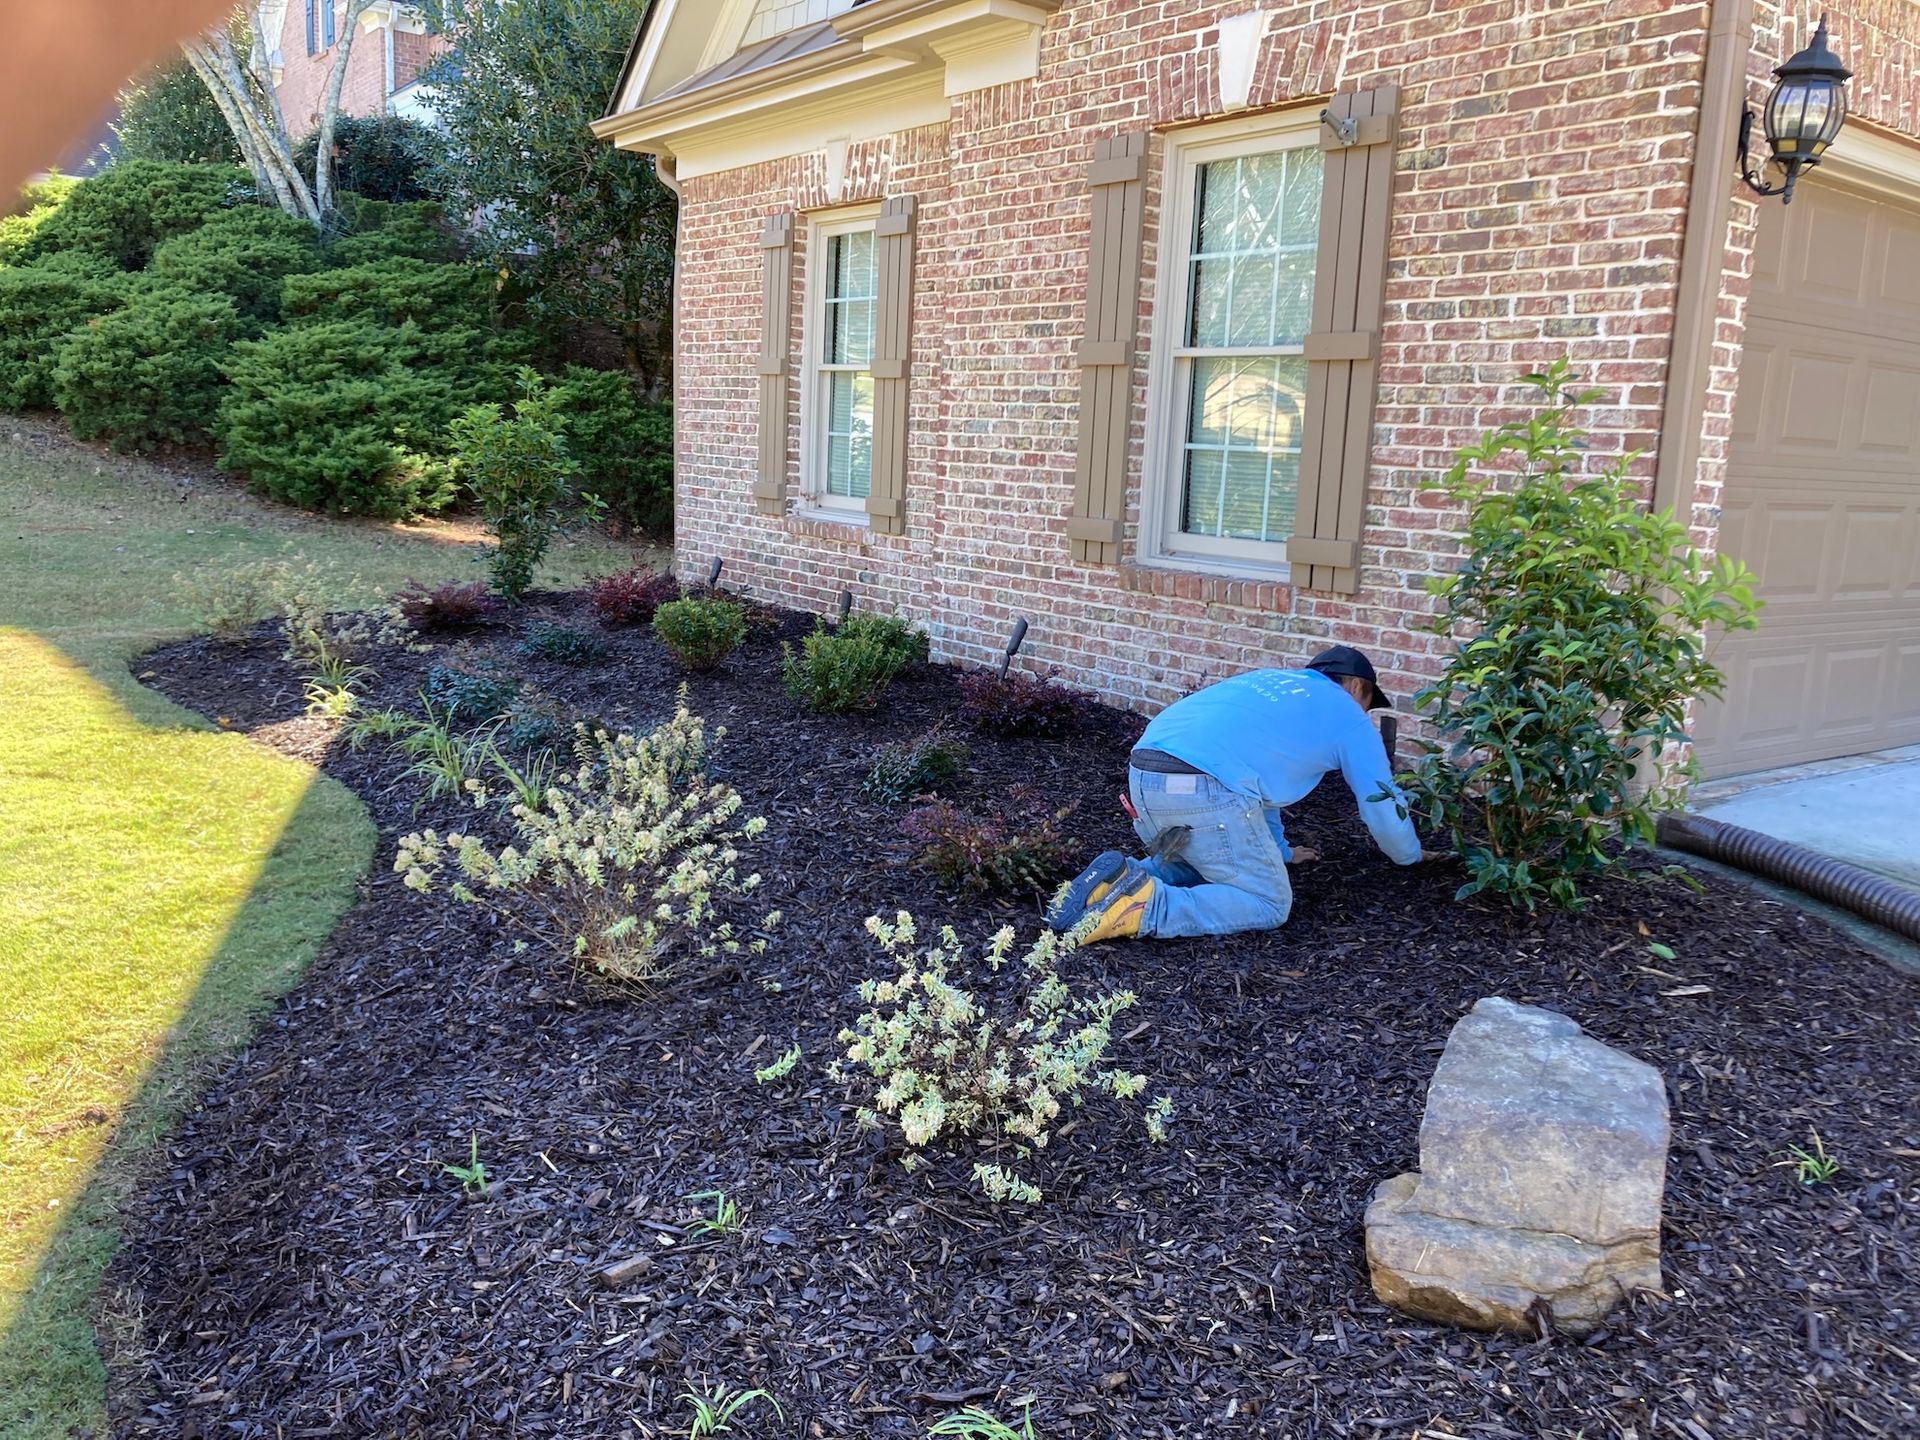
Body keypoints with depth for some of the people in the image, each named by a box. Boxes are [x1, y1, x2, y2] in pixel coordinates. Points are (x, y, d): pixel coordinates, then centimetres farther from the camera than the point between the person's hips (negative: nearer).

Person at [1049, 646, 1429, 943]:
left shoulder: (1266, 680, 36)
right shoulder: (1347, 715, 18)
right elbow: (1381, 802, 24)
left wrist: (1279, 851, 56)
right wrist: (1411, 854, 45)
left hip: (1142, 776, 7)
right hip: (1204, 792, -7)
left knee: (1194, 865, 31)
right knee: (1269, 904, 6)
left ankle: (1118, 878, 2)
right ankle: (1146, 906, -15)